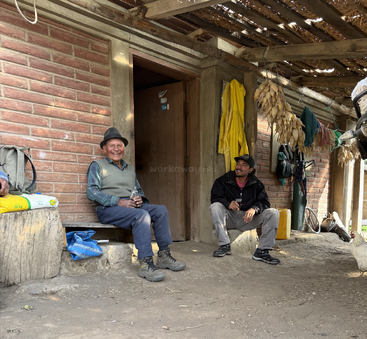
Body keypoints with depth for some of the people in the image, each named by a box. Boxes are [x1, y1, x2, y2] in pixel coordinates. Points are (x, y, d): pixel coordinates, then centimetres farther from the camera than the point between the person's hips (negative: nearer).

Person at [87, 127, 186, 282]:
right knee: (142, 215, -33)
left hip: (132, 206, 6)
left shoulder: (130, 168, 26)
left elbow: (139, 190, 27)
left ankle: (164, 257, -16)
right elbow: (92, 192, -7)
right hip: (108, 209, -6)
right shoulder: (97, 166, 7)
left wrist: (140, 198, -1)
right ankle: (145, 264, -35)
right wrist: (119, 202, -16)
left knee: (161, 210, -18)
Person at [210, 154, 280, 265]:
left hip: (248, 218, 1)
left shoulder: (257, 184, 5)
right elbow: (215, 197, -9)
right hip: (229, 218, -1)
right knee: (215, 207, -30)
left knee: (273, 213, -19)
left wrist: (254, 209, -29)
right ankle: (224, 245, -27)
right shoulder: (223, 180, 0)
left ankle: (262, 251, -20)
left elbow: (264, 202, -4)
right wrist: (228, 204, -31)